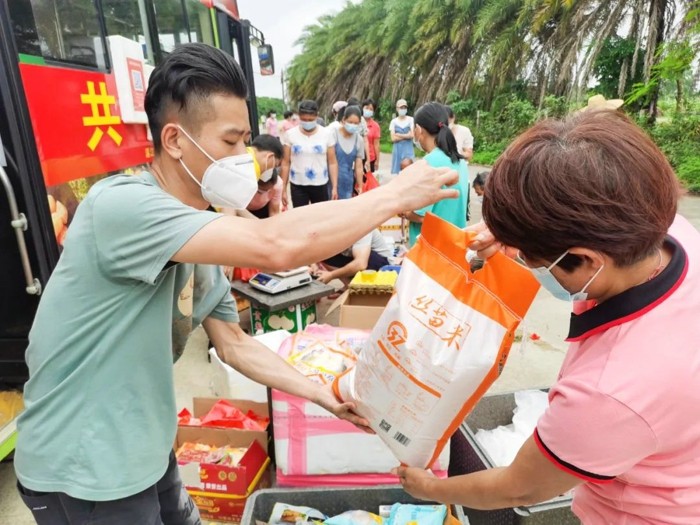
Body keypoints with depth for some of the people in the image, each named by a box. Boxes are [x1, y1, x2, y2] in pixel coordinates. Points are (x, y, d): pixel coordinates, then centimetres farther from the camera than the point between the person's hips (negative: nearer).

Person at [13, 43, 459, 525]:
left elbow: (234, 344, 6)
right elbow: (275, 247, -40)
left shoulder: (201, 237, 0)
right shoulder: (120, 205, -28)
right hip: (82, 474, -7)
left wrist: (325, 396, 0)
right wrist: (396, 195, -28)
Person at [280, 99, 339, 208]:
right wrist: (283, 188, -1)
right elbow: (286, 163, 0)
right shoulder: (290, 134, -4)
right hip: (298, 185, 0)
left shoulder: (326, 134, -4)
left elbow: (332, 162, -1)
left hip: (320, 185, 0)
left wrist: (335, 187, -6)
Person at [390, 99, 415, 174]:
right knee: (397, 171, 1)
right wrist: (406, 135, -5)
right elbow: (393, 138, -3)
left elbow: (412, 135, -7)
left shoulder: (411, 120, 3)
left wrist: (398, 135, -4)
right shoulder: (394, 121, 6)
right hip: (397, 149, 1)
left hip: (408, 150, -1)